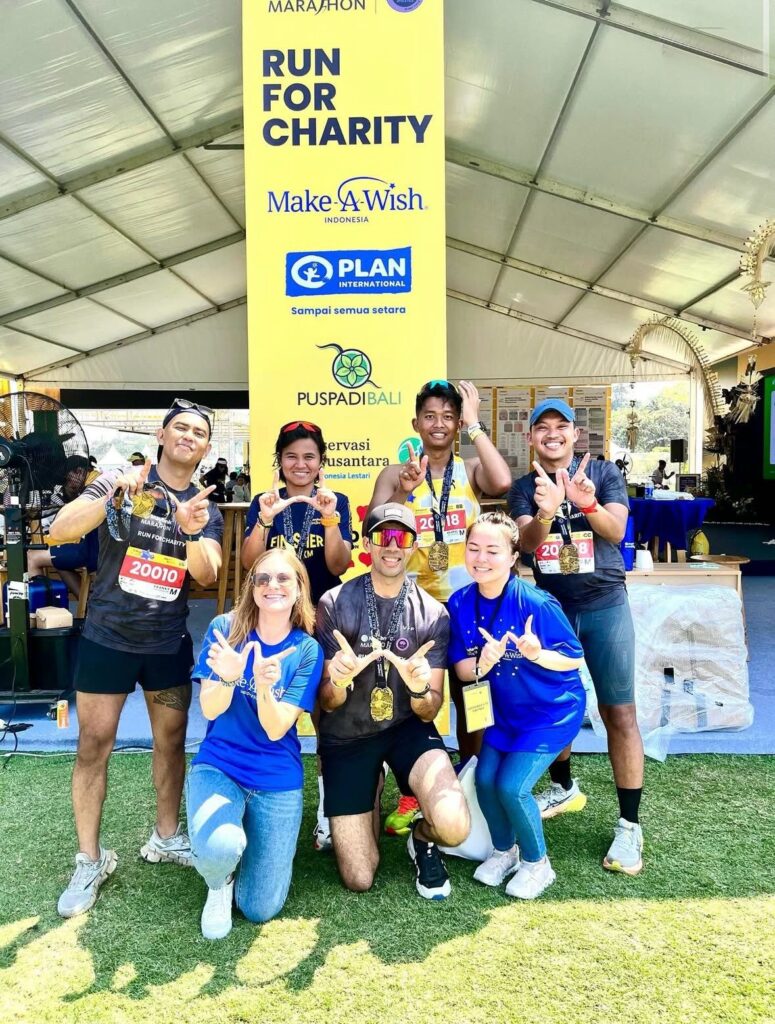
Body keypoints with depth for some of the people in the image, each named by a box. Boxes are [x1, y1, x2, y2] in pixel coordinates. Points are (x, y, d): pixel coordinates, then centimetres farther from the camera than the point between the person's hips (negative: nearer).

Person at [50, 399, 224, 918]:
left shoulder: (207, 510, 2)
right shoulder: (121, 483, -7)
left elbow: (207, 574, -11)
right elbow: (59, 531, -19)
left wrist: (191, 531, -32)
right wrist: (116, 496, -35)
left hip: (169, 643, 3)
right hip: (107, 638, -3)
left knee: (171, 741, 12)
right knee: (94, 746, 2)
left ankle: (166, 837, 31)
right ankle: (90, 860, 18)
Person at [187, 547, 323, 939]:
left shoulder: (307, 650, -9)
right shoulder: (225, 628, -9)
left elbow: (276, 729, -15)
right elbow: (209, 710, -11)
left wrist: (264, 687, -36)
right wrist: (227, 678, -32)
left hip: (277, 779, 1)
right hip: (218, 765, 0)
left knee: (260, 909, 0)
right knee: (220, 847, -32)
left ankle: (248, 835, 30)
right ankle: (219, 885, 6)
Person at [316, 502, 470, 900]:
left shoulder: (433, 614, -7)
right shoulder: (334, 604, -11)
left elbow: (429, 712, -6)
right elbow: (327, 703, -8)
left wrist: (420, 690, -30)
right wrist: (338, 682, -32)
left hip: (406, 728, 0)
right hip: (346, 736, 0)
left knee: (454, 826, -27)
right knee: (358, 880, 0)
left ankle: (423, 837, 11)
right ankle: (372, 791, 29)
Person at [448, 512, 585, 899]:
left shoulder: (537, 604, -28)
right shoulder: (461, 603, -12)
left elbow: (574, 659, -18)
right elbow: (461, 667, -9)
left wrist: (537, 654, -38)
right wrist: (482, 664, -31)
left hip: (551, 711, -5)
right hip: (504, 709, 5)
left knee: (511, 786, -11)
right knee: (485, 779, 1)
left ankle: (536, 863, 19)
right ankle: (504, 850, 32)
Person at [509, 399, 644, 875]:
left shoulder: (603, 472, -2)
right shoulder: (524, 487, 2)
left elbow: (616, 531, -14)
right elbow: (527, 542, -13)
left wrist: (588, 504, -36)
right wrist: (546, 514, -36)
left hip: (605, 607, -3)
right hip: (550, 608, 3)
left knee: (619, 712, -4)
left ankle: (629, 825, 5)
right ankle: (564, 789, 36)